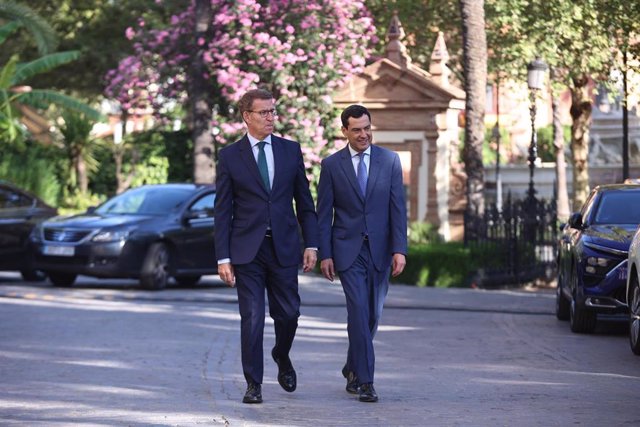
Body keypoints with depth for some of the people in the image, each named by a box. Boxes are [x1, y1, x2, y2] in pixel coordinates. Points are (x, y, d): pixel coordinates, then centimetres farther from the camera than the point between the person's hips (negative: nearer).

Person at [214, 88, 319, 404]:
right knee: (252, 318, -4)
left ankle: (282, 357, 36)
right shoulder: (230, 156, 0)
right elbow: (222, 211, 0)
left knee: (288, 313, 5)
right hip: (247, 249, -2)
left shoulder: (291, 151, 7)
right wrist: (223, 257, -6)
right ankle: (253, 384, 4)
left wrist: (311, 244, 2)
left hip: (284, 247, 2)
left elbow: (305, 202, 10)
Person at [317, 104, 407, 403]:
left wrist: (399, 249, -6)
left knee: (372, 314, 9)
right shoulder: (332, 165, 1)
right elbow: (324, 213, 2)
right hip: (348, 249, -2)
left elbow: (398, 208, 1)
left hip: (380, 250, 2)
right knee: (358, 311, -13)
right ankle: (365, 380, -11)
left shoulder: (390, 161, 4)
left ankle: (353, 368, 30)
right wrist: (325, 254, -3)